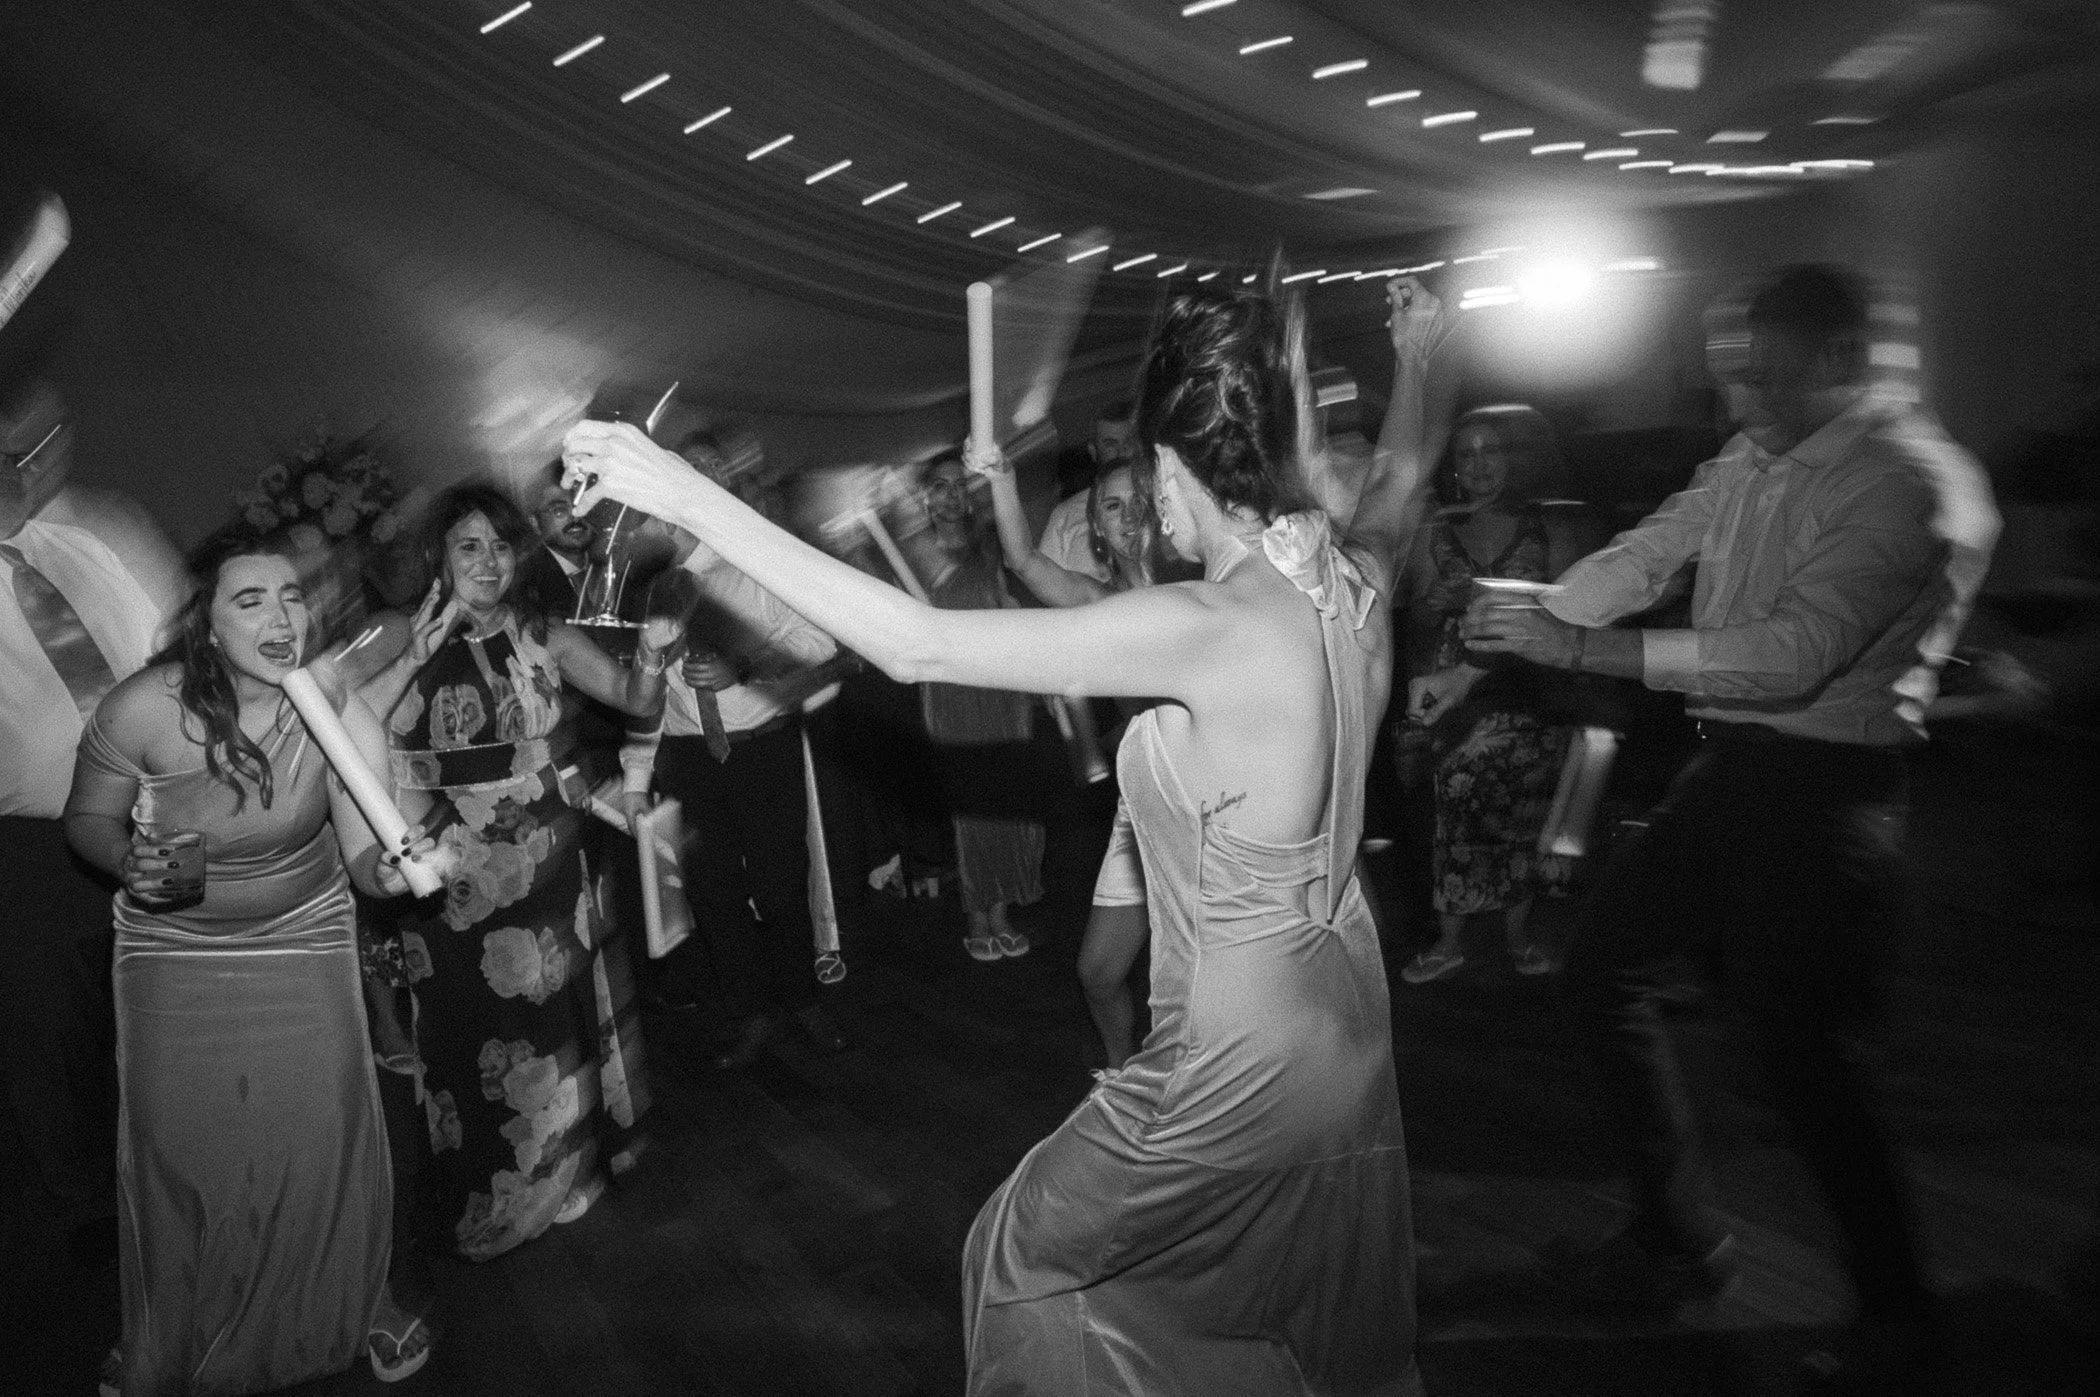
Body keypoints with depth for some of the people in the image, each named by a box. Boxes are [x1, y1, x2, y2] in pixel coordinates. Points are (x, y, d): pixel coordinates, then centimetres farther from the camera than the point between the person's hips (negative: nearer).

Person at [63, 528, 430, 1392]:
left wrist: (390, 866, -43)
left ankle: (353, 1310, 27)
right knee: (180, 1151, 5)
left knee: (328, 1136, -2)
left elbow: (366, 852, -20)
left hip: (302, 946, 0)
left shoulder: (341, 718, -19)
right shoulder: (143, 709, -20)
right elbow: (86, 817, -3)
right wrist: (126, 860, -24)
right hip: (172, 956, 0)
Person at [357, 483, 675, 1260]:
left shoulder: (544, 640, 0)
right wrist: (417, 657, -23)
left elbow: (636, 701, -6)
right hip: (453, 880, -2)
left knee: (553, 1023, 14)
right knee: (470, 1032, 7)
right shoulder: (403, 644, -5)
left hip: (545, 868, 2)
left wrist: (651, 657, -26)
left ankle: (557, 1173, 38)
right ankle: (485, 1201, 28)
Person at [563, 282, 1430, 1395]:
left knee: (1028, 1254, 18)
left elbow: (916, 647, -31)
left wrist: (691, 500, -27)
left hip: (1245, 1063, -8)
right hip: (1344, 1028, 8)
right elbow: (1398, 481, 21)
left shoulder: (1208, 627, -29)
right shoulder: (1353, 589, -5)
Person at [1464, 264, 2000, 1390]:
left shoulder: (1914, 478, -17)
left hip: (1823, 788, -8)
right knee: (1603, 962, 11)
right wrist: (1520, 625, -10)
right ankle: (1677, 1243, 28)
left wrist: (1584, 649, -30)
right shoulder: (1749, 462, 6)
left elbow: (1794, 651, -27)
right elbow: (1642, 556, 7)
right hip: (1728, 766, 8)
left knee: (1794, 1045, -1)